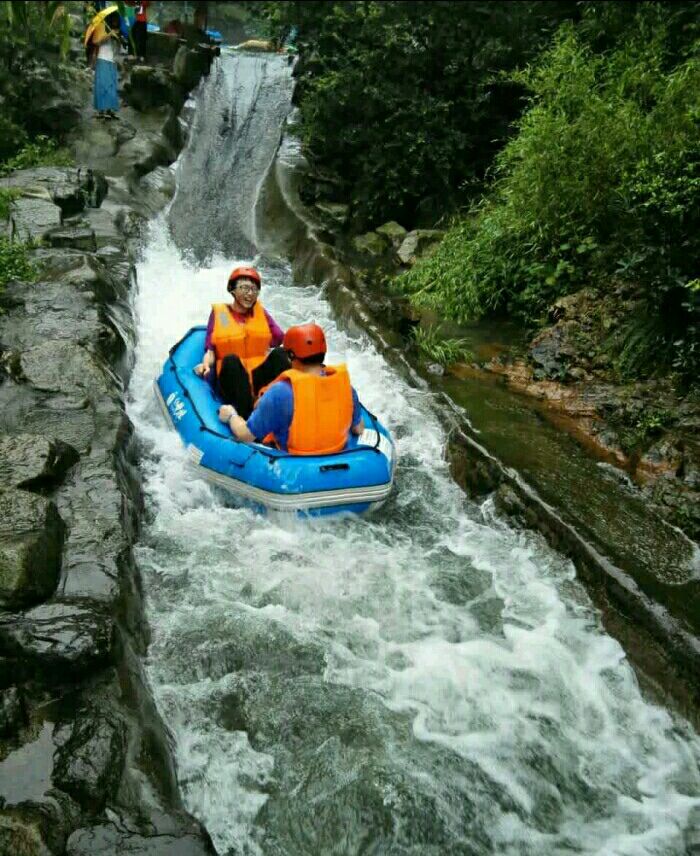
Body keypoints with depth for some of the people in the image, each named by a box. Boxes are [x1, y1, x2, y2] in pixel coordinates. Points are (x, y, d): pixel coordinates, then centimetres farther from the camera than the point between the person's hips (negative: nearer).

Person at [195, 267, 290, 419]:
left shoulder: (260, 311, 14)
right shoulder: (219, 313, 7)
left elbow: (281, 339, 8)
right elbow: (210, 349, 2)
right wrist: (206, 364, -16)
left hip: (259, 380, 2)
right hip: (230, 382, -2)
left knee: (279, 353, -23)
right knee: (230, 360, -32)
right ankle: (247, 417, -46)